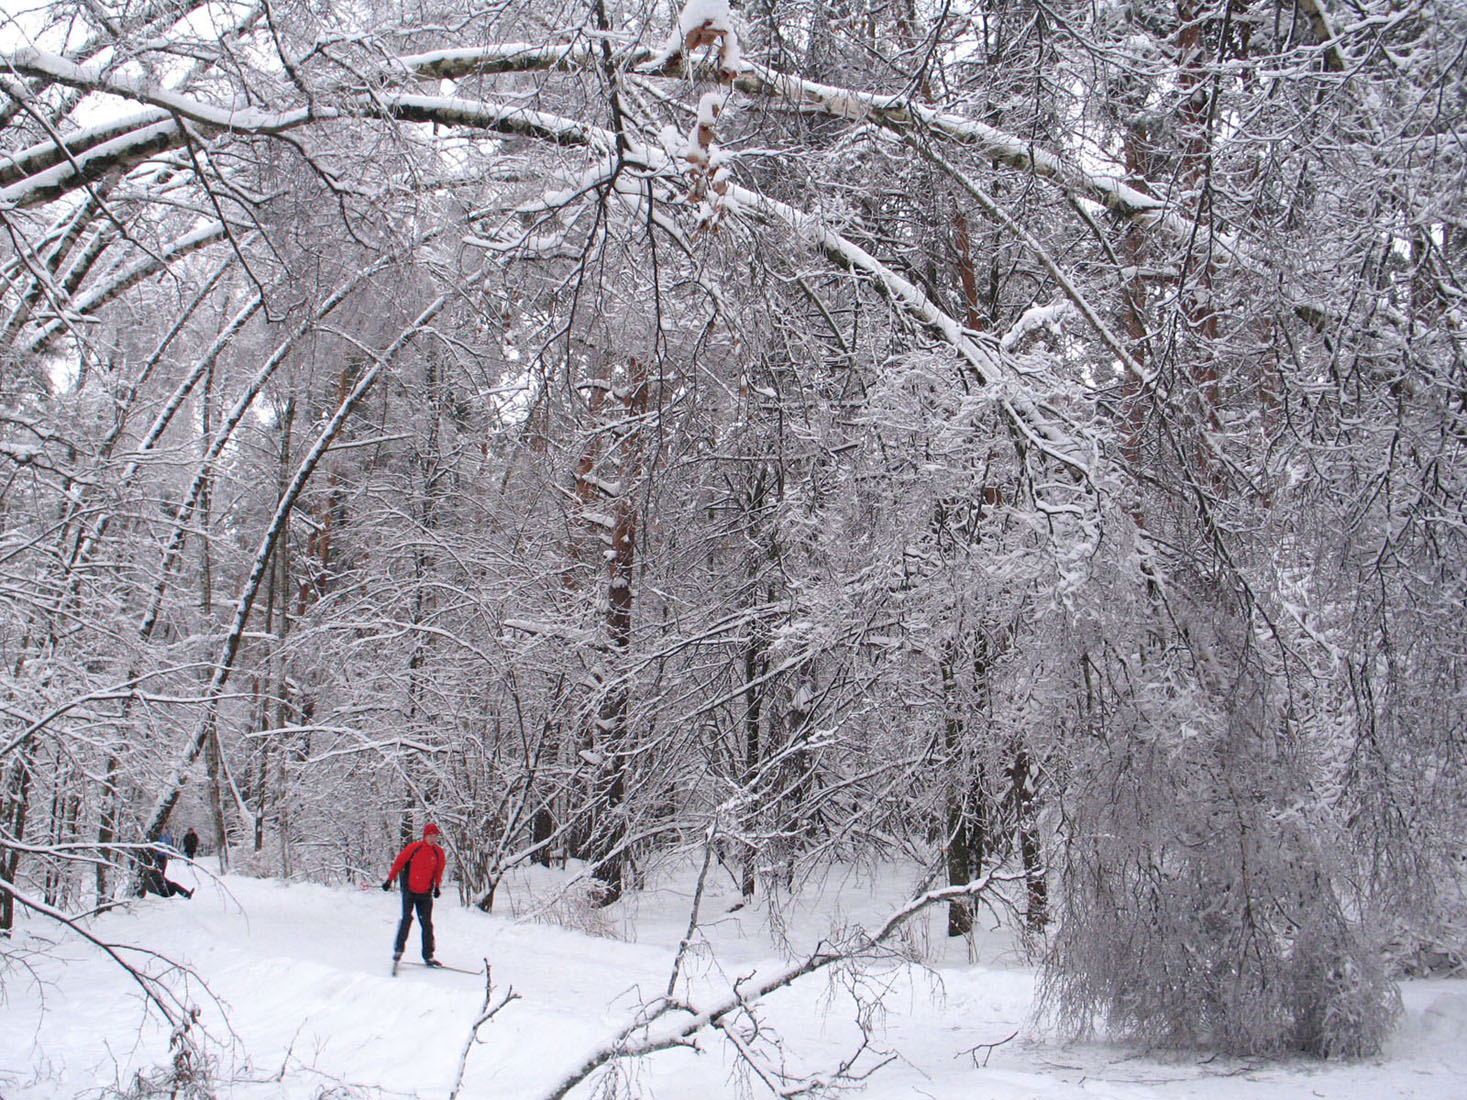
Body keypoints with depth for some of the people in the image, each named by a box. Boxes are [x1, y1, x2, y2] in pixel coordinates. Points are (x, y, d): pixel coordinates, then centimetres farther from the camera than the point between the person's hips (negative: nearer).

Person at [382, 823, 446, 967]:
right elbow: (399, 862, -1)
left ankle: (428, 956, 6)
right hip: (409, 890, -3)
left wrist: (437, 887, 14)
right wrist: (390, 880, -1)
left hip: (425, 893, 3)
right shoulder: (414, 847, -8)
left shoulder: (438, 852, 2)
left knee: (427, 924, 2)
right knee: (407, 918, -13)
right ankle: (398, 949, 1)